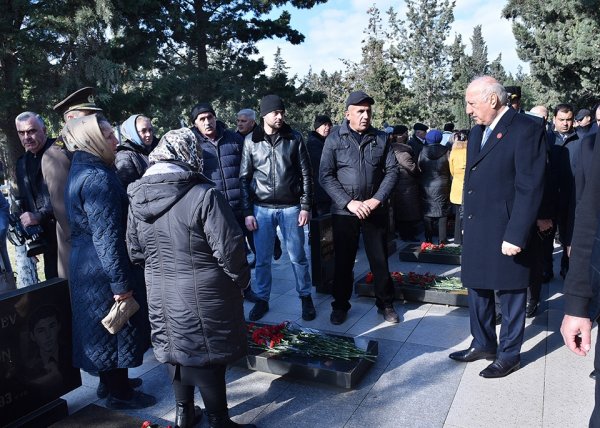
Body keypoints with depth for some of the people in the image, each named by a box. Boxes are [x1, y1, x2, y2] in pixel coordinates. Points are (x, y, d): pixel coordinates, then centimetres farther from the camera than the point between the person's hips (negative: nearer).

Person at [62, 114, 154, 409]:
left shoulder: (81, 171, 10)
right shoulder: (98, 178, -22)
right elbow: (107, 237, -25)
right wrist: (121, 283, -21)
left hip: (85, 264, 10)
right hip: (103, 269, -10)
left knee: (106, 330, 21)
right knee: (117, 328, 6)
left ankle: (112, 381, 38)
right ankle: (119, 394, 22)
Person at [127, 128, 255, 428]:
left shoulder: (137, 198, 1)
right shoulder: (204, 195, -21)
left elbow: (135, 251, 9)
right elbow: (229, 248, -20)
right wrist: (241, 279, -3)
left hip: (160, 293, 6)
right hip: (202, 296, -6)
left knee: (176, 349, 22)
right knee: (207, 354, 9)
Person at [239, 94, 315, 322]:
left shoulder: (294, 138, 0)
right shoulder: (251, 140, 1)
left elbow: (306, 174, 2)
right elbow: (244, 178, 3)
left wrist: (305, 206, -4)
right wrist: (247, 212, -1)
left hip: (290, 207, 0)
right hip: (262, 209, 1)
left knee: (297, 256, 8)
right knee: (262, 258, 9)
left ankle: (305, 298, 25)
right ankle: (262, 299, 26)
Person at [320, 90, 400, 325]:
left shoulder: (381, 138, 3)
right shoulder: (334, 138, -3)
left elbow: (392, 171, 2)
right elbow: (326, 175, -7)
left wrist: (377, 199, -11)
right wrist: (349, 202, -15)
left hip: (376, 210, 2)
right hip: (344, 211, -1)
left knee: (380, 259, 10)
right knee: (343, 261, 9)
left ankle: (385, 303, 28)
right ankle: (340, 305, 26)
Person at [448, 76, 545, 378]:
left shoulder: (526, 130, -14)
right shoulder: (477, 131, 11)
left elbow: (530, 189, -18)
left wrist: (516, 236, -20)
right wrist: (467, 224, 14)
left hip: (505, 234, -7)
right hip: (476, 231, 8)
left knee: (510, 293, 9)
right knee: (478, 288, 18)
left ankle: (509, 354, 27)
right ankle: (483, 343, 37)